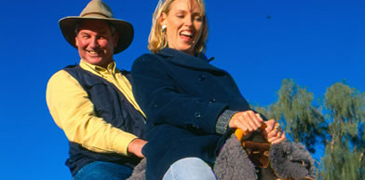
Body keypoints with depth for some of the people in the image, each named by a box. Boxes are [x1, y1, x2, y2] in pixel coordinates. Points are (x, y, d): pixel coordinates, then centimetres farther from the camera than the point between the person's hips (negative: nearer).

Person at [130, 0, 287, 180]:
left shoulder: (221, 75, 38)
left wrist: (264, 125, -4)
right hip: (181, 151, -4)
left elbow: (244, 113, 24)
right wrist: (226, 118, -18)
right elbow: (162, 105, 0)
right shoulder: (147, 65, 21)